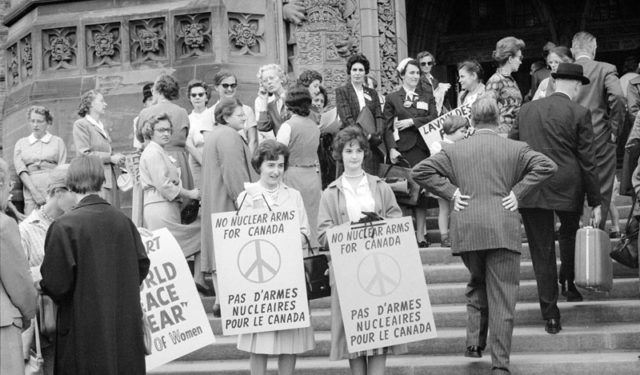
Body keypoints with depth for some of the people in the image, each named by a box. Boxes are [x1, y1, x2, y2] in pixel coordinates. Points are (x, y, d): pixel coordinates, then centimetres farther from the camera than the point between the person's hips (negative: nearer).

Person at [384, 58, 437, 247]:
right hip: (402, 151, -2)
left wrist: (412, 121, -7)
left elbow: (434, 119, 3)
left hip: (422, 149, 2)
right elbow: (388, 127, 3)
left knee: (421, 191, -1)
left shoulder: (427, 98, 18)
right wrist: (392, 149, -10)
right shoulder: (392, 98, 10)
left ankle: (420, 235, 2)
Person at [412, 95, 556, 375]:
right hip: (503, 230, -2)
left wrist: (450, 192, 2)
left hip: (466, 232, 2)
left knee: (477, 285, 25)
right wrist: (517, 192, -4)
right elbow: (546, 166, -8)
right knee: (502, 297, 1)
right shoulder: (516, 149, 2)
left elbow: (419, 171, 1)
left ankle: (474, 342, 15)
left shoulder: (454, 150, 6)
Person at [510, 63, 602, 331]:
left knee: (542, 251, 5)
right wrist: (595, 202, 1)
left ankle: (550, 314, 5)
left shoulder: (526, 110, 8)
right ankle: (568, 283, 26)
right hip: (567, 187, -2)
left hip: (529, 189, 2)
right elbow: (587, 161, -4)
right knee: (570, 233, 28)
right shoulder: (579, 114, -3)